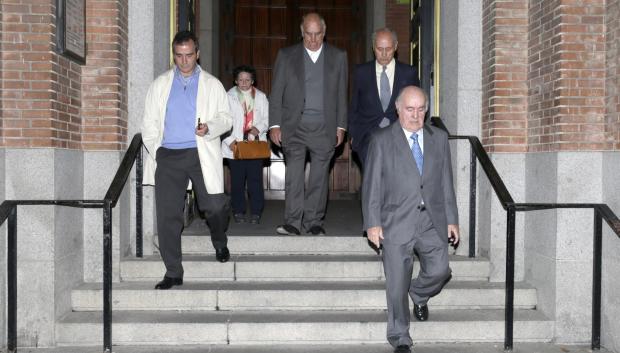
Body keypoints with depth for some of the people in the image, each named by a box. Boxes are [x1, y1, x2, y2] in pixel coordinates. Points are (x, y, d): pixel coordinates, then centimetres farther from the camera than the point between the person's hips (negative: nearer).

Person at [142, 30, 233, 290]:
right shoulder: (160, 85, 14)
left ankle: (220, 243, 27)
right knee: (167, 216, -1)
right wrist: (156, 149, -3)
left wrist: (210, 127, -14)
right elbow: (149, 122, 12)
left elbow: (226, 118, 7)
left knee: (215, 206, -7)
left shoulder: (212, 85, 10)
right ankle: (173, 273, 9)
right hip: (168, 156, 1)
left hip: (202, 154, -1)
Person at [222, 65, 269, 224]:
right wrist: (230, 140, -10)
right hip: (236, 145, -1)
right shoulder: (229, 96, 6)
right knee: (237, 180, 1)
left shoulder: (261, 97, 12)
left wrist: (259, 128, -11)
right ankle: (238, 211, 12)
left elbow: (267, 119, 10)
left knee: (255, 179, -2)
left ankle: (255, 212, 5)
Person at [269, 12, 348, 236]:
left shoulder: (338, 57, 8)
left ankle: (313, 221, 12)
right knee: (294, 175, -7)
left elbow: (341, 94, 10)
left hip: (324, 127, 1)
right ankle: (292, 222, -4)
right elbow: (276, 93, 5)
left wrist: (341, 126, 6)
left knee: (319, 176, 4)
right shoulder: (286, 56, 5)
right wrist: (275, 125, -2)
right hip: (294, 126, -1)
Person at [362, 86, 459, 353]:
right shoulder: (382, 140, 0)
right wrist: (373, 222, -8)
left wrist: (452, 219, 9)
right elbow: (371, 185, -2)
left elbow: (446, 182, 12)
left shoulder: (439, 138, 10)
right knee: (397, 283, 1)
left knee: (439, 270, -6)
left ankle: (419, 295, 29)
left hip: (432, 223, 3)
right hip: (397, 223, -3)